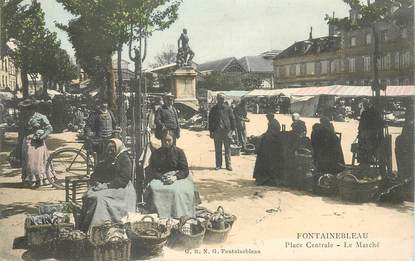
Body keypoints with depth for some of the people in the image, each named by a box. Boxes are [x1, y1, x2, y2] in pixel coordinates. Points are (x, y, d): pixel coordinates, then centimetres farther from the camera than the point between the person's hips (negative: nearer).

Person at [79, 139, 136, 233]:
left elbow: (123, 179, -10)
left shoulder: (124, 160, 1)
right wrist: (96, 182, 1)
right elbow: (94, 175, 24)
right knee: (88, 196, -21)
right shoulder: (105, 161, 24)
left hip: (119, 189, -6)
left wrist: (107, 185, -17)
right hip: (102, 187, 7)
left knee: (99, 198, -31)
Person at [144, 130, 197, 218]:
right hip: (160, 178, 2)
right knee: (154, 189, -30)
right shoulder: (156, 154, 14)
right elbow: (152, 171, 7)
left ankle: (178, 216, -25)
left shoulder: (179, 152, 9)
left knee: (177, 191, -33)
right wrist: (161, 177, -13)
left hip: (178, 177, -1)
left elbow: (185, 170, 3)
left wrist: (175, 177, -16)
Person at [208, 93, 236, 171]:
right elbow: (210, 120, 7)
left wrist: (232, 129, 2)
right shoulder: (214, 109, 5)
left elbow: (232, 119, 8)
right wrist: (211, 131, 2)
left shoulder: (228, 108, 5)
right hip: (217, 131, 0)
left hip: (227, 130, 0)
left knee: (227, 149, 3)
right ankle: (218, 165, 13)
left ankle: (228, 165, 10)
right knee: (218, 149, 5)